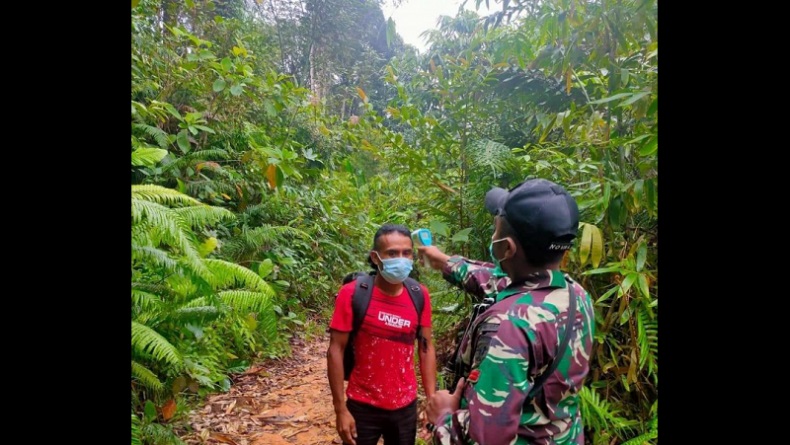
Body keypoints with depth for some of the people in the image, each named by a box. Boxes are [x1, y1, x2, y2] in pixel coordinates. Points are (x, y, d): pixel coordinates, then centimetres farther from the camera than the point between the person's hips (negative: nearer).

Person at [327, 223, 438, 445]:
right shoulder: (352, 293, -16)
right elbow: (335, 351, -12)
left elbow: (426, 348, 2)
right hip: (363, 407, -3)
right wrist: (340, 410, -11)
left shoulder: (420, 295, -6)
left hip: (406, 407, 3)